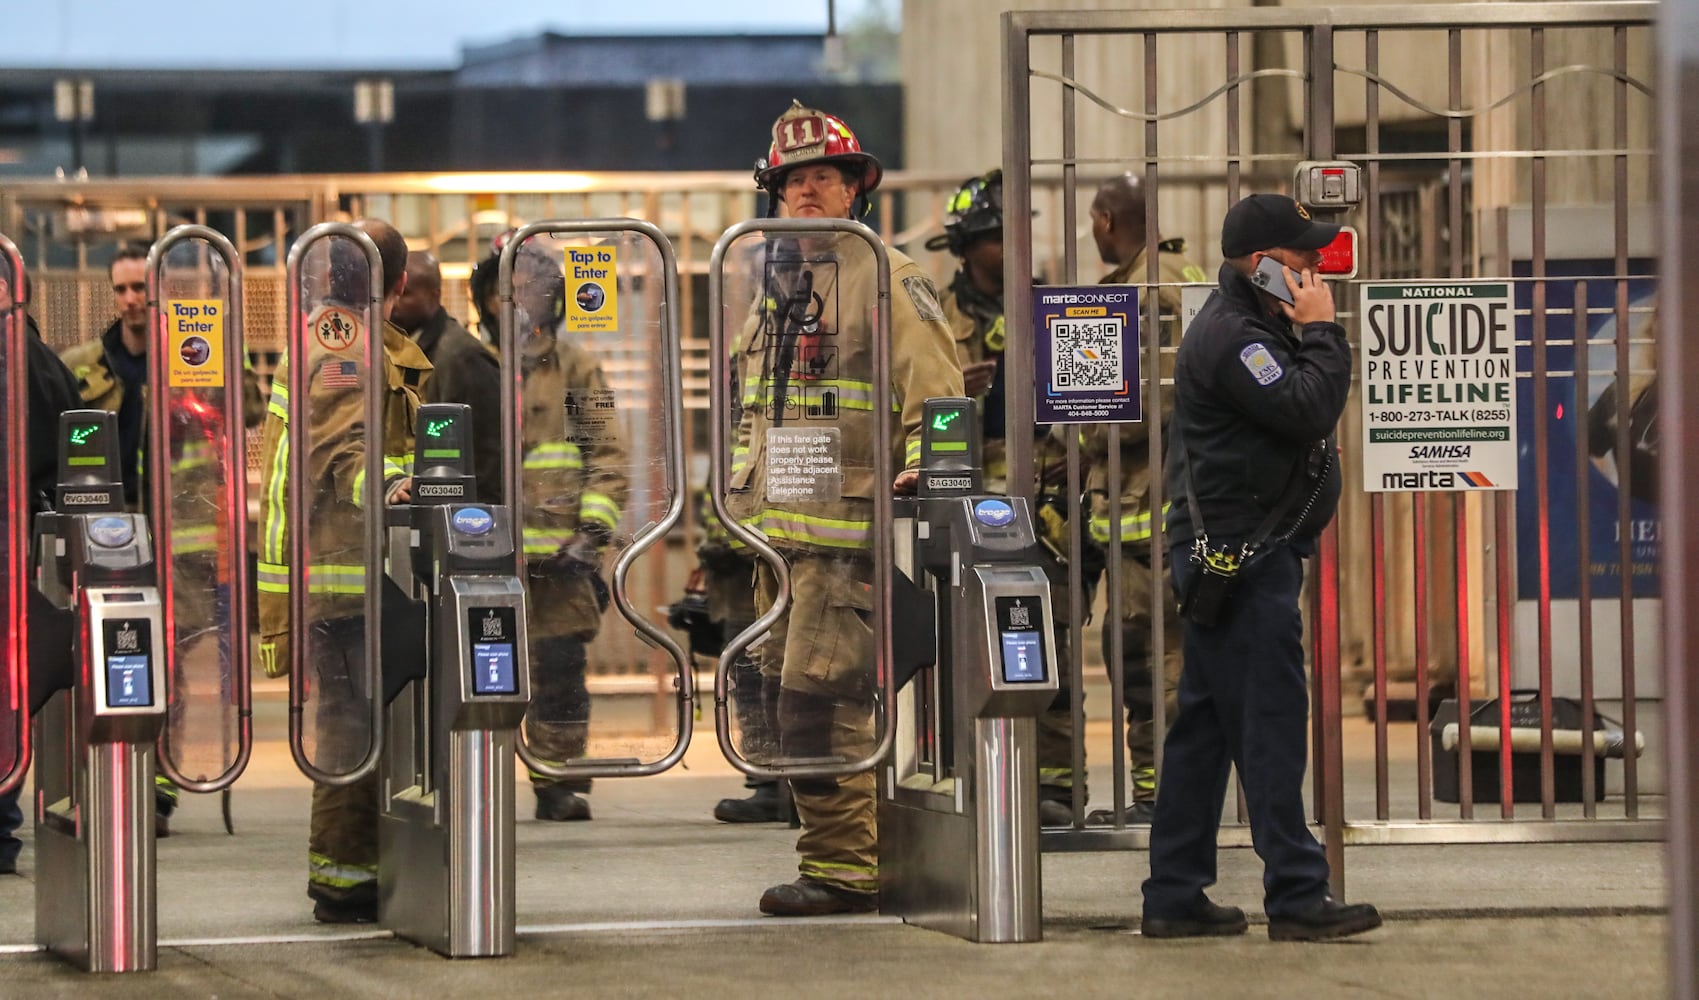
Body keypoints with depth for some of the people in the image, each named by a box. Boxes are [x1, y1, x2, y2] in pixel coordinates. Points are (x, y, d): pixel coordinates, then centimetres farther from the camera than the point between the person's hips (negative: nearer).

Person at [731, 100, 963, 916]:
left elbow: (937, 395, -8)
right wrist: (747, 493, 21)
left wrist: (916, 474, -20)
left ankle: (842, 867, -9)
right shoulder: (779, 283, 19)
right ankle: (841, 855, 13)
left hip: (848, 526, -8)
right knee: (784, 688, 7)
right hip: (780, 526, 8)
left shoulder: (886, 280, -5)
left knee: (819, 695, -13)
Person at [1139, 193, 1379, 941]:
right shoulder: (1230, 336, -14)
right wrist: (1321, 331, -14)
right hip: (1241, 560, -11)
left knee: (1206, 726, 11)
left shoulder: (1249, 326, 19)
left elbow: (1308, 411, 19)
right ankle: (1297, 899, -8)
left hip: (1229, 561, 11)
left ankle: (1174, 897, 13)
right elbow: (1309, 410, -22)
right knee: (1269, 725, -9)